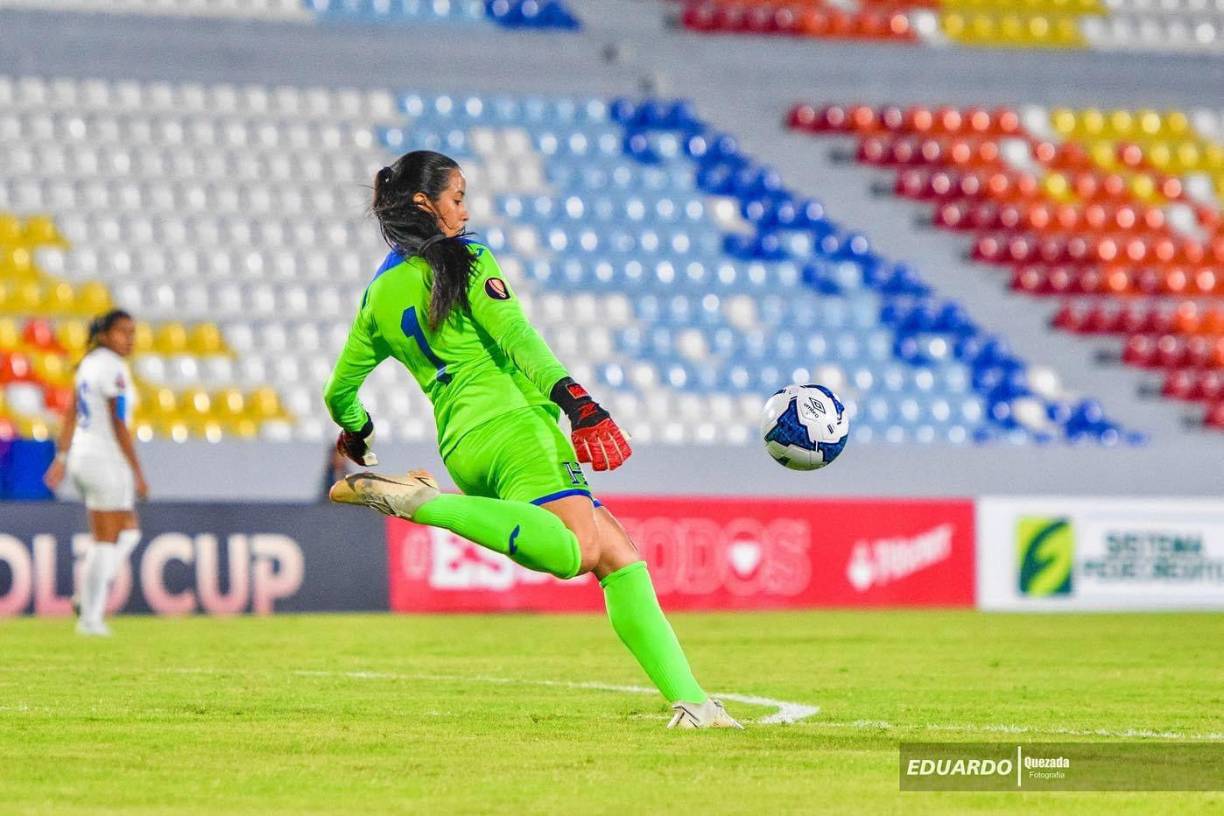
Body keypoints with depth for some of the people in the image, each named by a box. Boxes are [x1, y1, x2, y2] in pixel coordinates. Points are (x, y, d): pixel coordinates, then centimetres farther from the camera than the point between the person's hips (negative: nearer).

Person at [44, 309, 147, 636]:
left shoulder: (89, 363, 12)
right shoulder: (114, 369, -16)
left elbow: (71, 416, 14)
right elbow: (119, 425, -19)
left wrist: (61, 459, 16)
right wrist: (138, 473, -16)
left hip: (83, 457, 9)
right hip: (107, 460, -9)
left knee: (130, 532, 18)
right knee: (106, 541, -1)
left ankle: (87, 596, 10)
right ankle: (90, 617, 1)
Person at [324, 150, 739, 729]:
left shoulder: (377, 299, 21)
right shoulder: (464, 261, 3)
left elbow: (339, 394, 29)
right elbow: (516, 339, -11)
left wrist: (355, 436, 51)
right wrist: (576, 401, -19)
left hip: (459, 446, 8)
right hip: (510, 423, -8)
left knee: (617, 555, 6)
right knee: (577, 550, -32)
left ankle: (688, 701, -7)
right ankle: (421, 502, -29)